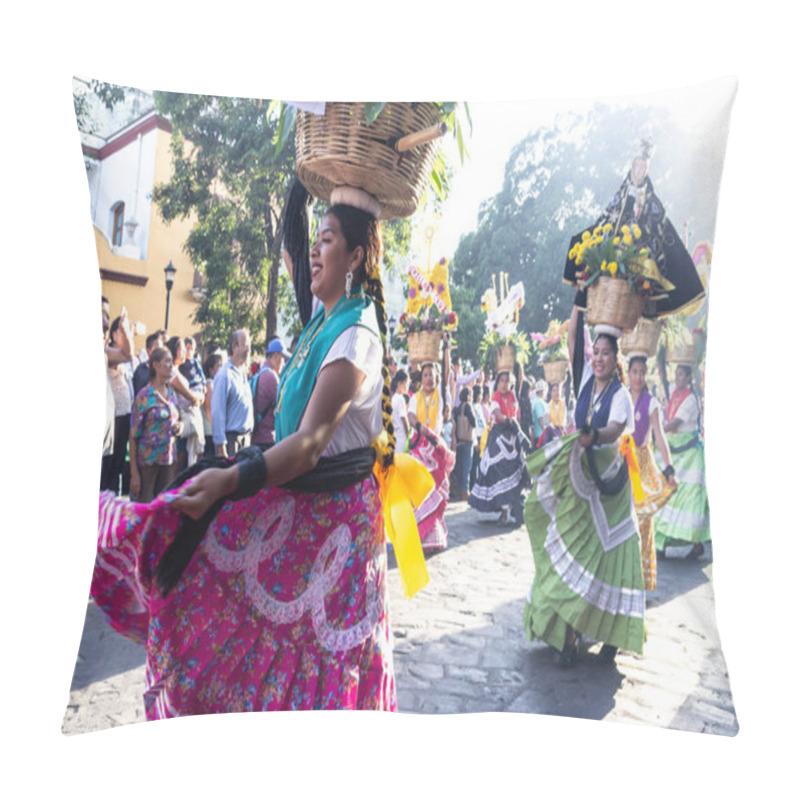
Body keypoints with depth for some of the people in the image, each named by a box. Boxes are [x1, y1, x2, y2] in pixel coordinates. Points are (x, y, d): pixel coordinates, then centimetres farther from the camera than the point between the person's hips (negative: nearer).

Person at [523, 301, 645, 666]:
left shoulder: (620, 394, -11)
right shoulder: (586, 381, 4)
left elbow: (615, 428, -28)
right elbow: (572, 340, 3)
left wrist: (593, 436, -48)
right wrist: (580, 302, 0)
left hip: (609, 481, -4)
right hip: (577, 478, 4)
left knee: (606, 556, -1)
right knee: (571, 554, 4)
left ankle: (610, 634, 12)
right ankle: (568, 637, 10)